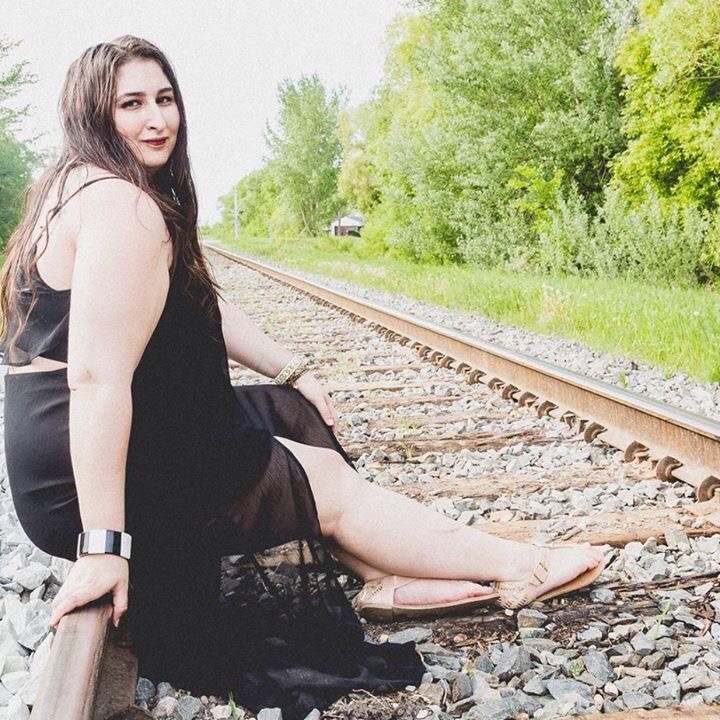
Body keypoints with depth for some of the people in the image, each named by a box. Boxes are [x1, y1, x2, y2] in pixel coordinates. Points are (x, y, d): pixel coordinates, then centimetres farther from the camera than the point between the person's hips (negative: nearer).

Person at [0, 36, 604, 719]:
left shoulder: (87, 188, 13)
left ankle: (380, 576, 18)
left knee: (298, 417, 17)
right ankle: (517, 570, 10)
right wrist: (104, 546, -32)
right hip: (95, 476, -10)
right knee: (331, 483, -2)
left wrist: (296, 375, 16)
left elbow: (206, 307, 17)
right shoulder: (124, 207, -22)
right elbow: (99, 378, -31)